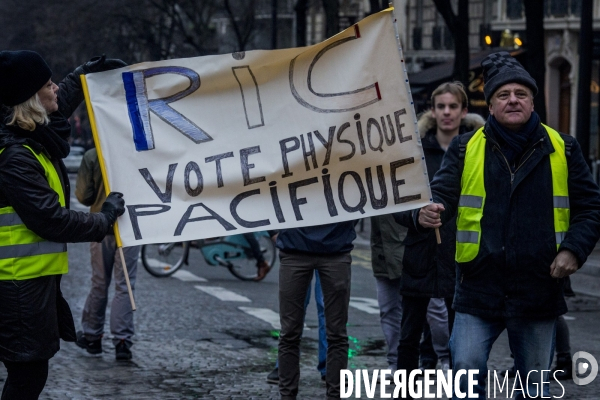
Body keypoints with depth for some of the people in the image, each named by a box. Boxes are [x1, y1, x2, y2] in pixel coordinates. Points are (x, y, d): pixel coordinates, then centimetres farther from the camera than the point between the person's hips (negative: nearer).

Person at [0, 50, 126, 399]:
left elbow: (63, 99, 33)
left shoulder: (35, 135, 9)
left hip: (34, 278, 10)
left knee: (31, 371, 12)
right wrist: (104, 221, -9)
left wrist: (90, 71, 38)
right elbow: (50, 219, -22)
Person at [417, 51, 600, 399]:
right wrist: (429, 212, -28)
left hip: (539, 291, 1)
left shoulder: (562, 149, 4)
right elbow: (443, 194, -4)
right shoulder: (467, 148, 3)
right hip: (479, 289, -1)